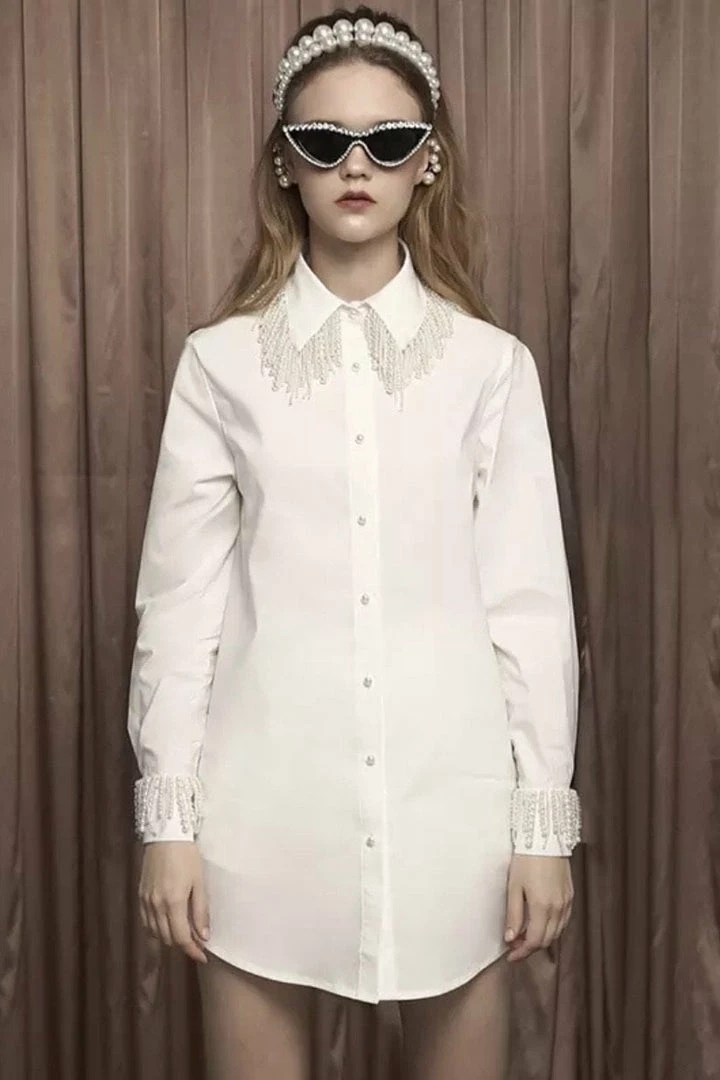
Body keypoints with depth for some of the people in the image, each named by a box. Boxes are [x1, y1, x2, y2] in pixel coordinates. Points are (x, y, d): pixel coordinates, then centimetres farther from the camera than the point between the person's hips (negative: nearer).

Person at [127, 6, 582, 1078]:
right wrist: (166, 816, 0)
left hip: (447, 796, 1)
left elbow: (529, 601, 1)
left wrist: (545, 817, 0)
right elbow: (179, 597, 1)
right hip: (268, 797, 0)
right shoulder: (221, 361, 0)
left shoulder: (492, 363, 1)